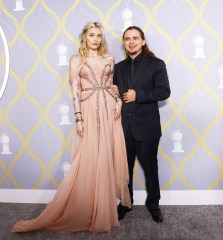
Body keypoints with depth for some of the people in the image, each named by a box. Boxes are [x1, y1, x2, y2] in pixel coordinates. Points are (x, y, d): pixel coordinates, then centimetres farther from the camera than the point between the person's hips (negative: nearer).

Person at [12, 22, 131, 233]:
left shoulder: (109, 58, 13)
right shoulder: (76, 60, 5)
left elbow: (114, 84, 16)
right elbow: (75, 90, -2)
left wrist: (119, 101, -2)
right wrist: (78, 118, -9)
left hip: (110, 109, 3)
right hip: (89, 111, -3)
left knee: (110, 156, 5)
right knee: (88, 159, -1)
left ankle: (107, 206, 21)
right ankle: (86, 210, 13)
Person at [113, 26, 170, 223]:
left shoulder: (156, 64, -1)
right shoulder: (119, 67, 11)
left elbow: (164, 92, -9)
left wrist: (137, 95, -16)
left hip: (147, 126, -3)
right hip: (123, 126, 3)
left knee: (150, 167, 9)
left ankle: (153, 204, 28)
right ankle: (125, 203, 30)